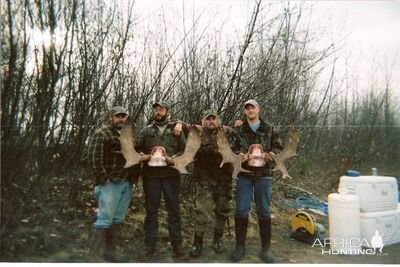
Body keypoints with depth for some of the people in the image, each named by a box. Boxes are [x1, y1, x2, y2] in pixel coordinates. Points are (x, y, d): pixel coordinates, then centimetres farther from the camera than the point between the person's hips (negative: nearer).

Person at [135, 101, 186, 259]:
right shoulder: (146, 131, 12)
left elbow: (184, 150, 4)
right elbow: (137, 149, 13)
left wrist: (173, 159, -13)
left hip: (171, 174, -1)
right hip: (151, 175, 1)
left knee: (173, 210, 5)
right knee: (151, 210, 7)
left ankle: (177, 245, 17)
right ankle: (150, 246, 19)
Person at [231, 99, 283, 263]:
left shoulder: (269, 129, 8)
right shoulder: (238, 130, 6)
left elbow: (278, 147, 8)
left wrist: (271, 154, -13)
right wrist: (238, 155, -15)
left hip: (263, 174, 0)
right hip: (244, 174, 0)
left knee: (264, 210, 6)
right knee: (241, 210, 2)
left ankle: (266, 247, 19)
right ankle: (240, 245, 16)